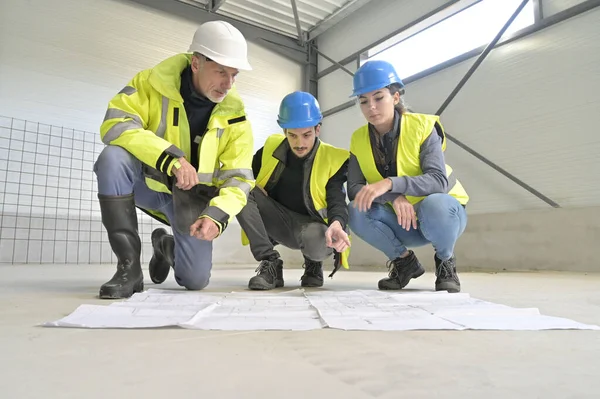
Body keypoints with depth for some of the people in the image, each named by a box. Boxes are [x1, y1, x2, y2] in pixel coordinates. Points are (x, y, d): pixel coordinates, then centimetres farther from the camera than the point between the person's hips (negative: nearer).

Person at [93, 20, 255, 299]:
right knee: (113, 158, -34)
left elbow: (238, 179, -13)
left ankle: (167, 246, 35)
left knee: (195, 281, -3)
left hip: (192, 199, 1)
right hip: (147, 182, -1)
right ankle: (129, 267, -22)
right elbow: (114, 125, -28)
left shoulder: (234, 115, -12)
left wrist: (217, 215, -32)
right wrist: (171, 158, -39)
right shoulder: (151, 83, -16)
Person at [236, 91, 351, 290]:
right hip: (278, 222, 3)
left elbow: (337, 201, -20)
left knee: (317, 240, -40)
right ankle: (270, 263, -15)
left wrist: (337, 224, -44)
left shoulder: (334, 159, -10)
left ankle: (313, 264, 2)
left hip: (311, 225, -3)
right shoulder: (271, 147, 0)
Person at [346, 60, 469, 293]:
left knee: (433, 204, -39)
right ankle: (404, 261, 0)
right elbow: (353, 189, -17)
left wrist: (389, 184, -43)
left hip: (442, 212, -3)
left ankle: (446, 263, -6)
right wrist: (393, 196, -34)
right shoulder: (359, 139, -7)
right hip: (402, 221, 3)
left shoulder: (422, 126, -18)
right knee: (357, 213, -25)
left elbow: (439, 180, -29)